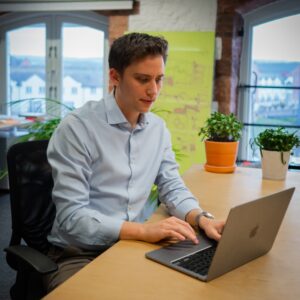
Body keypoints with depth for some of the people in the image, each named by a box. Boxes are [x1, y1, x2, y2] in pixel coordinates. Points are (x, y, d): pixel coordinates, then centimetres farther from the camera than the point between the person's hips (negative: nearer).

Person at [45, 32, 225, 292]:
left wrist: (202, 219, -14)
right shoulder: (76, 128, -17)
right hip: (80, 254, -5)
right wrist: (144, 230, -31)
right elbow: (71, 216, -22)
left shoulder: (158, 128, 4)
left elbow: (172, 187, 7)